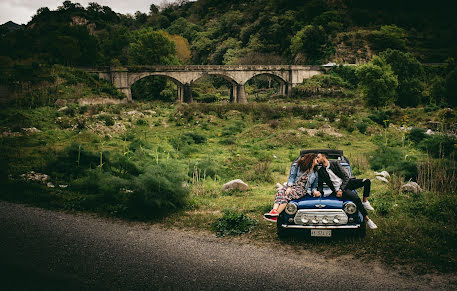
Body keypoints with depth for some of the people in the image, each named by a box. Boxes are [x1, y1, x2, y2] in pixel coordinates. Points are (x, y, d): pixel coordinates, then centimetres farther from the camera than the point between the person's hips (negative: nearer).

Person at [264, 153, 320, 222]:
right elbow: (292, 177, 3)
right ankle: (274, 211, -48)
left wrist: (314, 191, -6)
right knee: (280, 191, -30)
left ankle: (276, 214, -40)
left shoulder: (315, 174, 14)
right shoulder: (300, 166, 10)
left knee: (287, 195, -32)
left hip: (302, 190, -2)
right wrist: (289, 187, -11)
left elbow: (314, 186, 18)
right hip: (293, 185, 2)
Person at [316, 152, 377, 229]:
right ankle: (367, 219, -25)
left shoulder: (335, 163, 3)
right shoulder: (320, 172, 7)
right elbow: (320, 185, 11)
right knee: (356, 198, -30)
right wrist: (319, 192, -14)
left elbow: (346, 177, -1)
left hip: (345, 184, 3)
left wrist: (341, 189, -14)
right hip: (337, 190, -3)